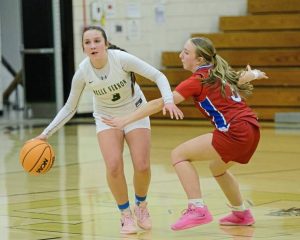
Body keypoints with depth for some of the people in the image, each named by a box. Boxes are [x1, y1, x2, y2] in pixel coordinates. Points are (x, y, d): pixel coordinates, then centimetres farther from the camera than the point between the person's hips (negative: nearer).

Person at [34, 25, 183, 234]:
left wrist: (168, 100, -41)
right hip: (107, 117, 1)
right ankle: (126, 214, 2)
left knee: (142, 167, -11)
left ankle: (141, 206, 21)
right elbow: (69, 108, -7)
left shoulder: (121, 58, -28)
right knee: (114, 166, -20)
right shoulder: (82, 72, -20)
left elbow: (158, 76, -24)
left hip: (135, 113, -1)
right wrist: (46, 134, -12)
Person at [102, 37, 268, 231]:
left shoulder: (199, 80, -7)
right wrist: (253, 74, 60)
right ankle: (241, 213, 43)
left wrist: (127, 119, -14)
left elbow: (161, 103, -13)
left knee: (179, 155, -4)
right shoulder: (222, 73, 15)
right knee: (217, 168, 33)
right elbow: (243, 77, 37)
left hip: (235, 132, -9)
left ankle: (198, 209, -13)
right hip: (252, 130, 9)